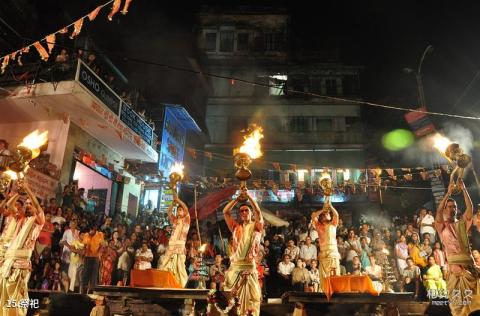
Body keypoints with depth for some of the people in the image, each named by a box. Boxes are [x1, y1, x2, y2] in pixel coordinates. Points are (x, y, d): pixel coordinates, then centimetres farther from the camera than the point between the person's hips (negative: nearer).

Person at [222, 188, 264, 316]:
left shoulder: (256, 226, 7)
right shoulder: (236, 226, 13)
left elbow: (258, 211, -10)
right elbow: (225, 212, 3)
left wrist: (248, 196, -11)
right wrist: (238, 198, -2)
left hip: (250, 266, -2)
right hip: (235, 265, 2)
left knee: (252, 297, 1)